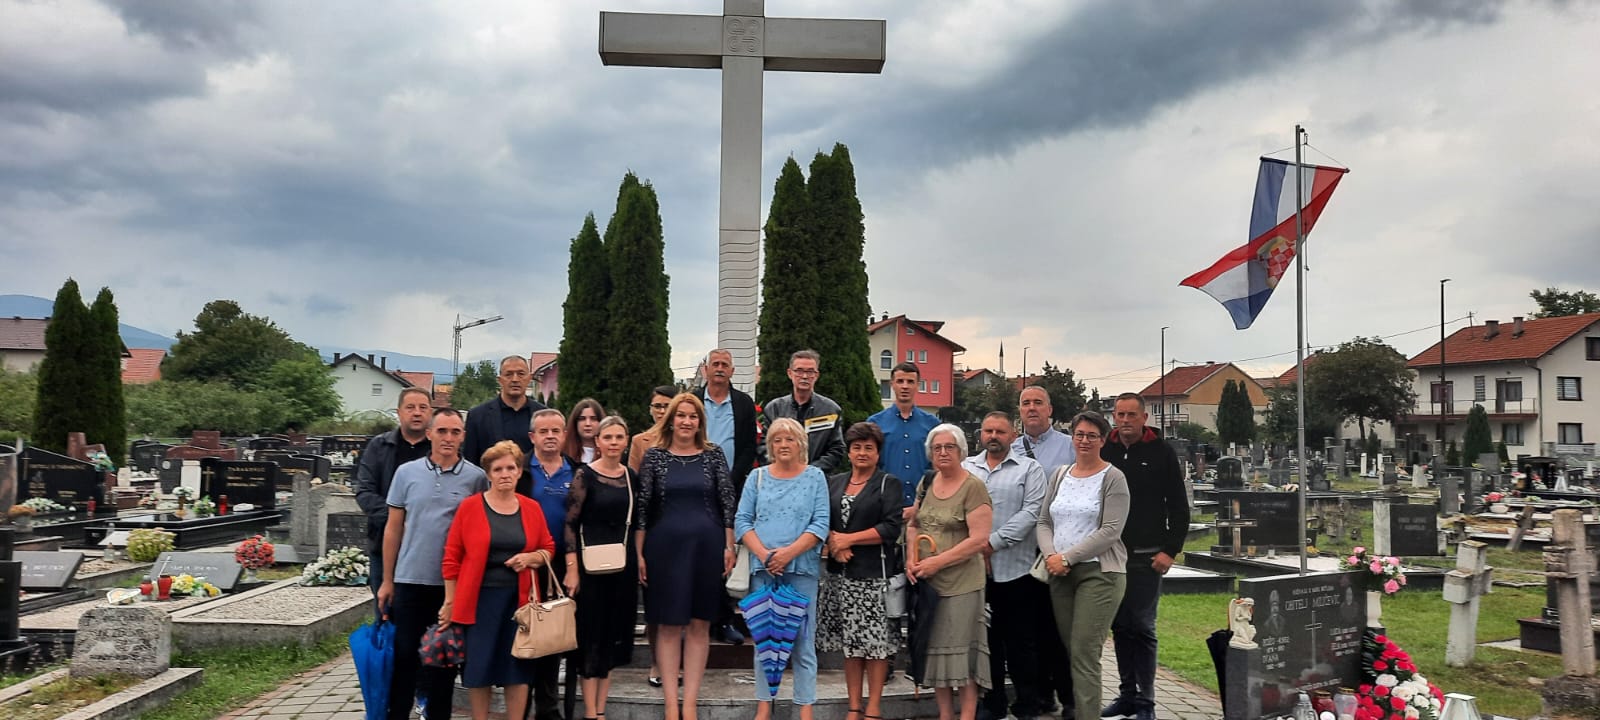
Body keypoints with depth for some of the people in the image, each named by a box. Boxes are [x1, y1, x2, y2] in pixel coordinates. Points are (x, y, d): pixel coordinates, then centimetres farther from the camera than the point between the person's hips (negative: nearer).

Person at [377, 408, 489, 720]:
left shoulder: (476, 477, -2)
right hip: (410, 580, 1)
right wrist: (387, 580, 5)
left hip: (455, 584, -1)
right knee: (403, 655, 8)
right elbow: (393, 528, 6)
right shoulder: (406, 472, 2)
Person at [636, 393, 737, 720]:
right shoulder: (654, 455, 2)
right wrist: (639, 553, -3)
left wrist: (729, 546, -3)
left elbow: (727, 502, 3)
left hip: (707, 546, 1)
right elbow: (642, 506, 1)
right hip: (665, 547, -1)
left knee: (699, 625, 5)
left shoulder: (714, 455, 4)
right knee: (668, 625, 4)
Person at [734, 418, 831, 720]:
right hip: (763, 569, 2)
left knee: (803, 640, 0)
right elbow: (742, 521, 4)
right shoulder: (758, 477, 9)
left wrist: (789, 552, -15)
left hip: (801, 569, -2)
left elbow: (820, 524, -4)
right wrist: (763, 554, -11)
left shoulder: (815, 477, 5)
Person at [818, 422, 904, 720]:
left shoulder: (888, 483, 1)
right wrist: (833, 542, -10)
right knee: (849, 641, 7)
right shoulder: (834, 482, 15)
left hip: (874, 575, -4)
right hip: (840, 573, 4)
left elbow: (891, 528, -9)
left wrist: (849, 539, -12)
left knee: (874, 641, -2)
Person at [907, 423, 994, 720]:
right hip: (926, 582, 6)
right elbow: (913, 524, 18)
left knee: (962, 649, 1)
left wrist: (937, 562, -17)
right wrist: (912, 557, -1)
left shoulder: (973, 487, -10)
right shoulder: (927, 482, 10)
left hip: (961, 583, -6)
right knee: (934, 648, 12)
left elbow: (979, 540, -16)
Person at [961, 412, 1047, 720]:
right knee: (986, 637, 11)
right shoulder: (966, 468, 12)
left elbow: (1031, 512, -9)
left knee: (1021, 641, 4)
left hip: (1015, 568, -3)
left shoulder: (1029, 469, 2)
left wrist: (994, 541, -15)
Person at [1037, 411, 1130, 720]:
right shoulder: (1060, 474, 13)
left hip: (1099, 572, -5)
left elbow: (1110, 531, -11)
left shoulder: (1113, 478, -3)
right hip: (1060, 573, 5)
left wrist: (1067, 557, -14)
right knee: (1068, 650, 7)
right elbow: (1044, 521, 13)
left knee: (1084, 653, -10)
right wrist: (1050, 555, -6)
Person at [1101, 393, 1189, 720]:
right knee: (1119, 627, 9)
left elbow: (1179, 506, -1)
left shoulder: (1162, 452, -1)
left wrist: (1170, 550, -8)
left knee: (1142, 627, -1)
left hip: (1146, 557, -4)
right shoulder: (1104, 451, 7)